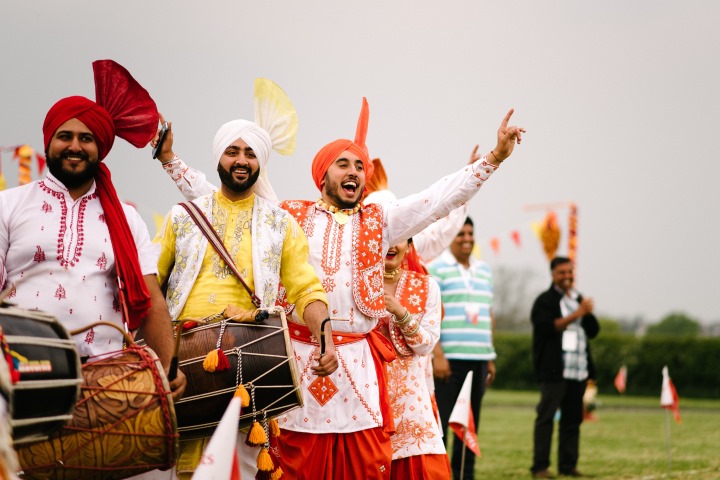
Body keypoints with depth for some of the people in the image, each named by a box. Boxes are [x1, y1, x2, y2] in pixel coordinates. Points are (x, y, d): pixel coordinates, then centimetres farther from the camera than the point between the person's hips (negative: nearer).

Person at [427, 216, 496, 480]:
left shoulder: (484, 270, 17)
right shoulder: (436, 269, -3)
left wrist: (490, 357, 17)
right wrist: (437, 354, -17)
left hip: (478, 359, 6)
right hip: (448, 359, -6)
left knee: (470, 422, 8)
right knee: (439, 421, -4)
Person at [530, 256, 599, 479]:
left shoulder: (579, 299, 20)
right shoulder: (545, 300, 0)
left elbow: (593, 331, 16)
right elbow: (548, 327, -15)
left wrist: (588, 313, -4)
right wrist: (575, 314, -17)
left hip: (579, 370, 7)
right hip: (554, 370, -6)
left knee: (572, 418, 6)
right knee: (546, 417, -8)